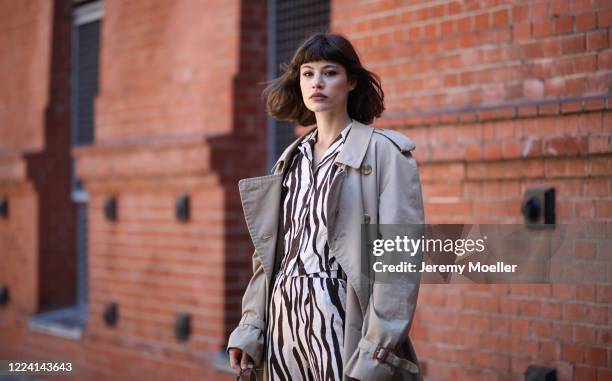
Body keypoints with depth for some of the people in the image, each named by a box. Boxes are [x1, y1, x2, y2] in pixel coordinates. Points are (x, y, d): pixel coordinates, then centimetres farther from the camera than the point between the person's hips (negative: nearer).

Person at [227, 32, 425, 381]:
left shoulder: (386, 151, -3)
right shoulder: (292, 159, 15)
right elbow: (269, 253, 14)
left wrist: (377, 353, -18)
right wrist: (250, 329, 4)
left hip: (342, 319, -5)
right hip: (285, 319, 6)